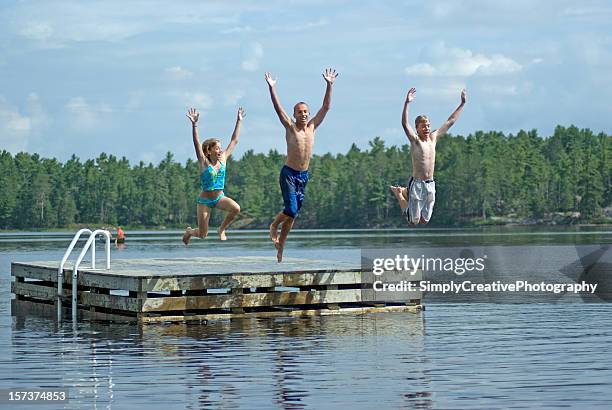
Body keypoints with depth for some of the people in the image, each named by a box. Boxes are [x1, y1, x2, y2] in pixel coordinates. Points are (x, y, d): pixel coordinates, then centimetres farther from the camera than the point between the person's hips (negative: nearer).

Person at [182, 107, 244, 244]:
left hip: (220, 197, 4)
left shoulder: (223, 159, 1)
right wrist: (194, 124, -34)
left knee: (236, 208, -28)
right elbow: (197, 143, -23)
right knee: (202, 235, -2)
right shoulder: (204, 162, -10)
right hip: (205, 200, -4)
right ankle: (189, 231, 36)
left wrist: (238, 121, 4)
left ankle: (222, 229, -2)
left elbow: (234, 140, 5)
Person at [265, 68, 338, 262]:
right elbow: (278, 108, -14)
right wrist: (272, 88, -23)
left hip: (304, 175, 5)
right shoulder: (290, 128, -4)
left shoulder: (312, 127, 6)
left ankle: (280, 248, 17)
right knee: (291, 210, -19)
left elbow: (326, 106, 5)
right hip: (288, 173, -5)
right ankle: (274, 225, 12)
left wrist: (329, 85, -2)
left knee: (293, 214, 8)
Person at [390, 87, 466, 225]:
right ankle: (399, 193, 24)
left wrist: (462, 103, 21)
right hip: (417, 183, -6)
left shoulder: (433, 138, 11)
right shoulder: (415, 140, -6)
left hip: (430, 184, 6)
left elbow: (451, 121, 19)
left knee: (424, 220, 10)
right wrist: (407, 103, -34)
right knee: (414, 221, 0)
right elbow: (405, 123, -23)